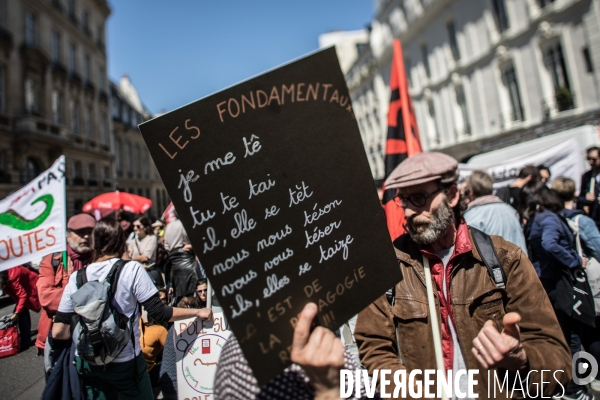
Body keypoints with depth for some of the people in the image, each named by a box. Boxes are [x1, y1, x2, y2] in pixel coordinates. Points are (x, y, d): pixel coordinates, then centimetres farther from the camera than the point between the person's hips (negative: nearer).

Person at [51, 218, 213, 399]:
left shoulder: (76, 278, -4)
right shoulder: (131, 269, -13)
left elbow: (58, 332, -4)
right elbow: (158, 313, -15)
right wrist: (197, 312, -3)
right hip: (125, 362, -3)